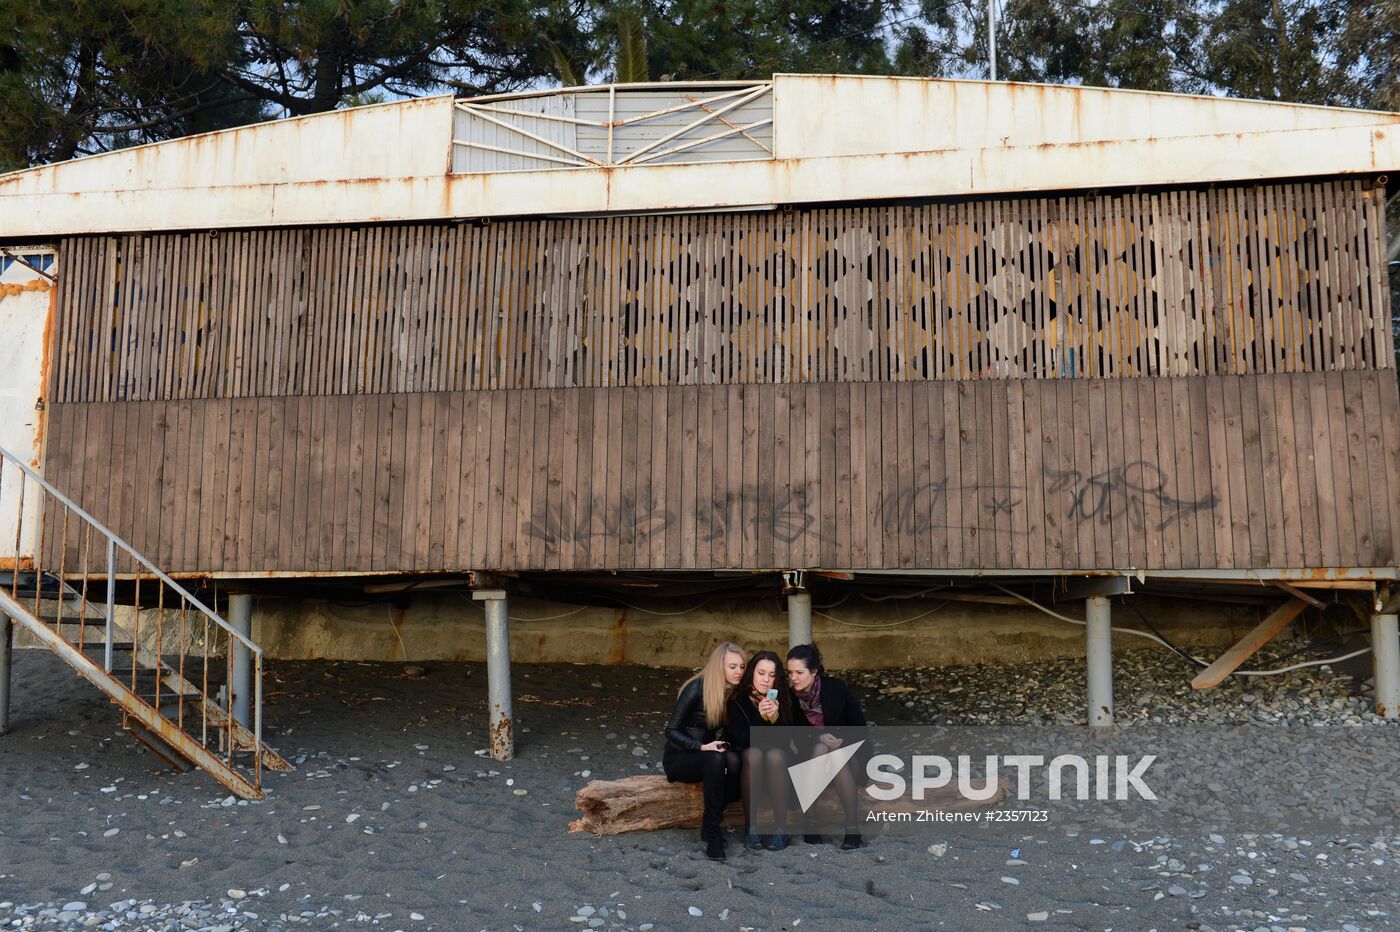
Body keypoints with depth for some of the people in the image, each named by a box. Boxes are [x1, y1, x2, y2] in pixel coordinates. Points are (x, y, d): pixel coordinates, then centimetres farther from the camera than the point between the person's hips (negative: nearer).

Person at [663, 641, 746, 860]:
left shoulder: (734, 692, 1)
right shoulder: (696, 689, -18)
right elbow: (671, 731, -18)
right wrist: (703, 747, -31)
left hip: (708, 753, 5)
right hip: (679, 757, -5)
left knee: (734, 760, -28)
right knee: (716, 759, -35)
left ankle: (712, 822, -14)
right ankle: (712, 832, -26)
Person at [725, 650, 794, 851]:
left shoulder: (782, 699, -4)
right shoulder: (738, 701, -7)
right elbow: (740, 740, -17)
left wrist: (775, 718, -30)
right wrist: (761, 717, -32)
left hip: (778, 758, 1)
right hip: (748, 758, -1)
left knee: (775, 755, -33)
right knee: (754, 754, -34)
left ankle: (780, 828, -31)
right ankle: (750, 826, -29)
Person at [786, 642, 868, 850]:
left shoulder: (836, 688, -19)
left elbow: (859, 725, -9)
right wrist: (817, 737, -23)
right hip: (812, 751, 1)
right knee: (820, 749, -33)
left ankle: (853, 824, -32)